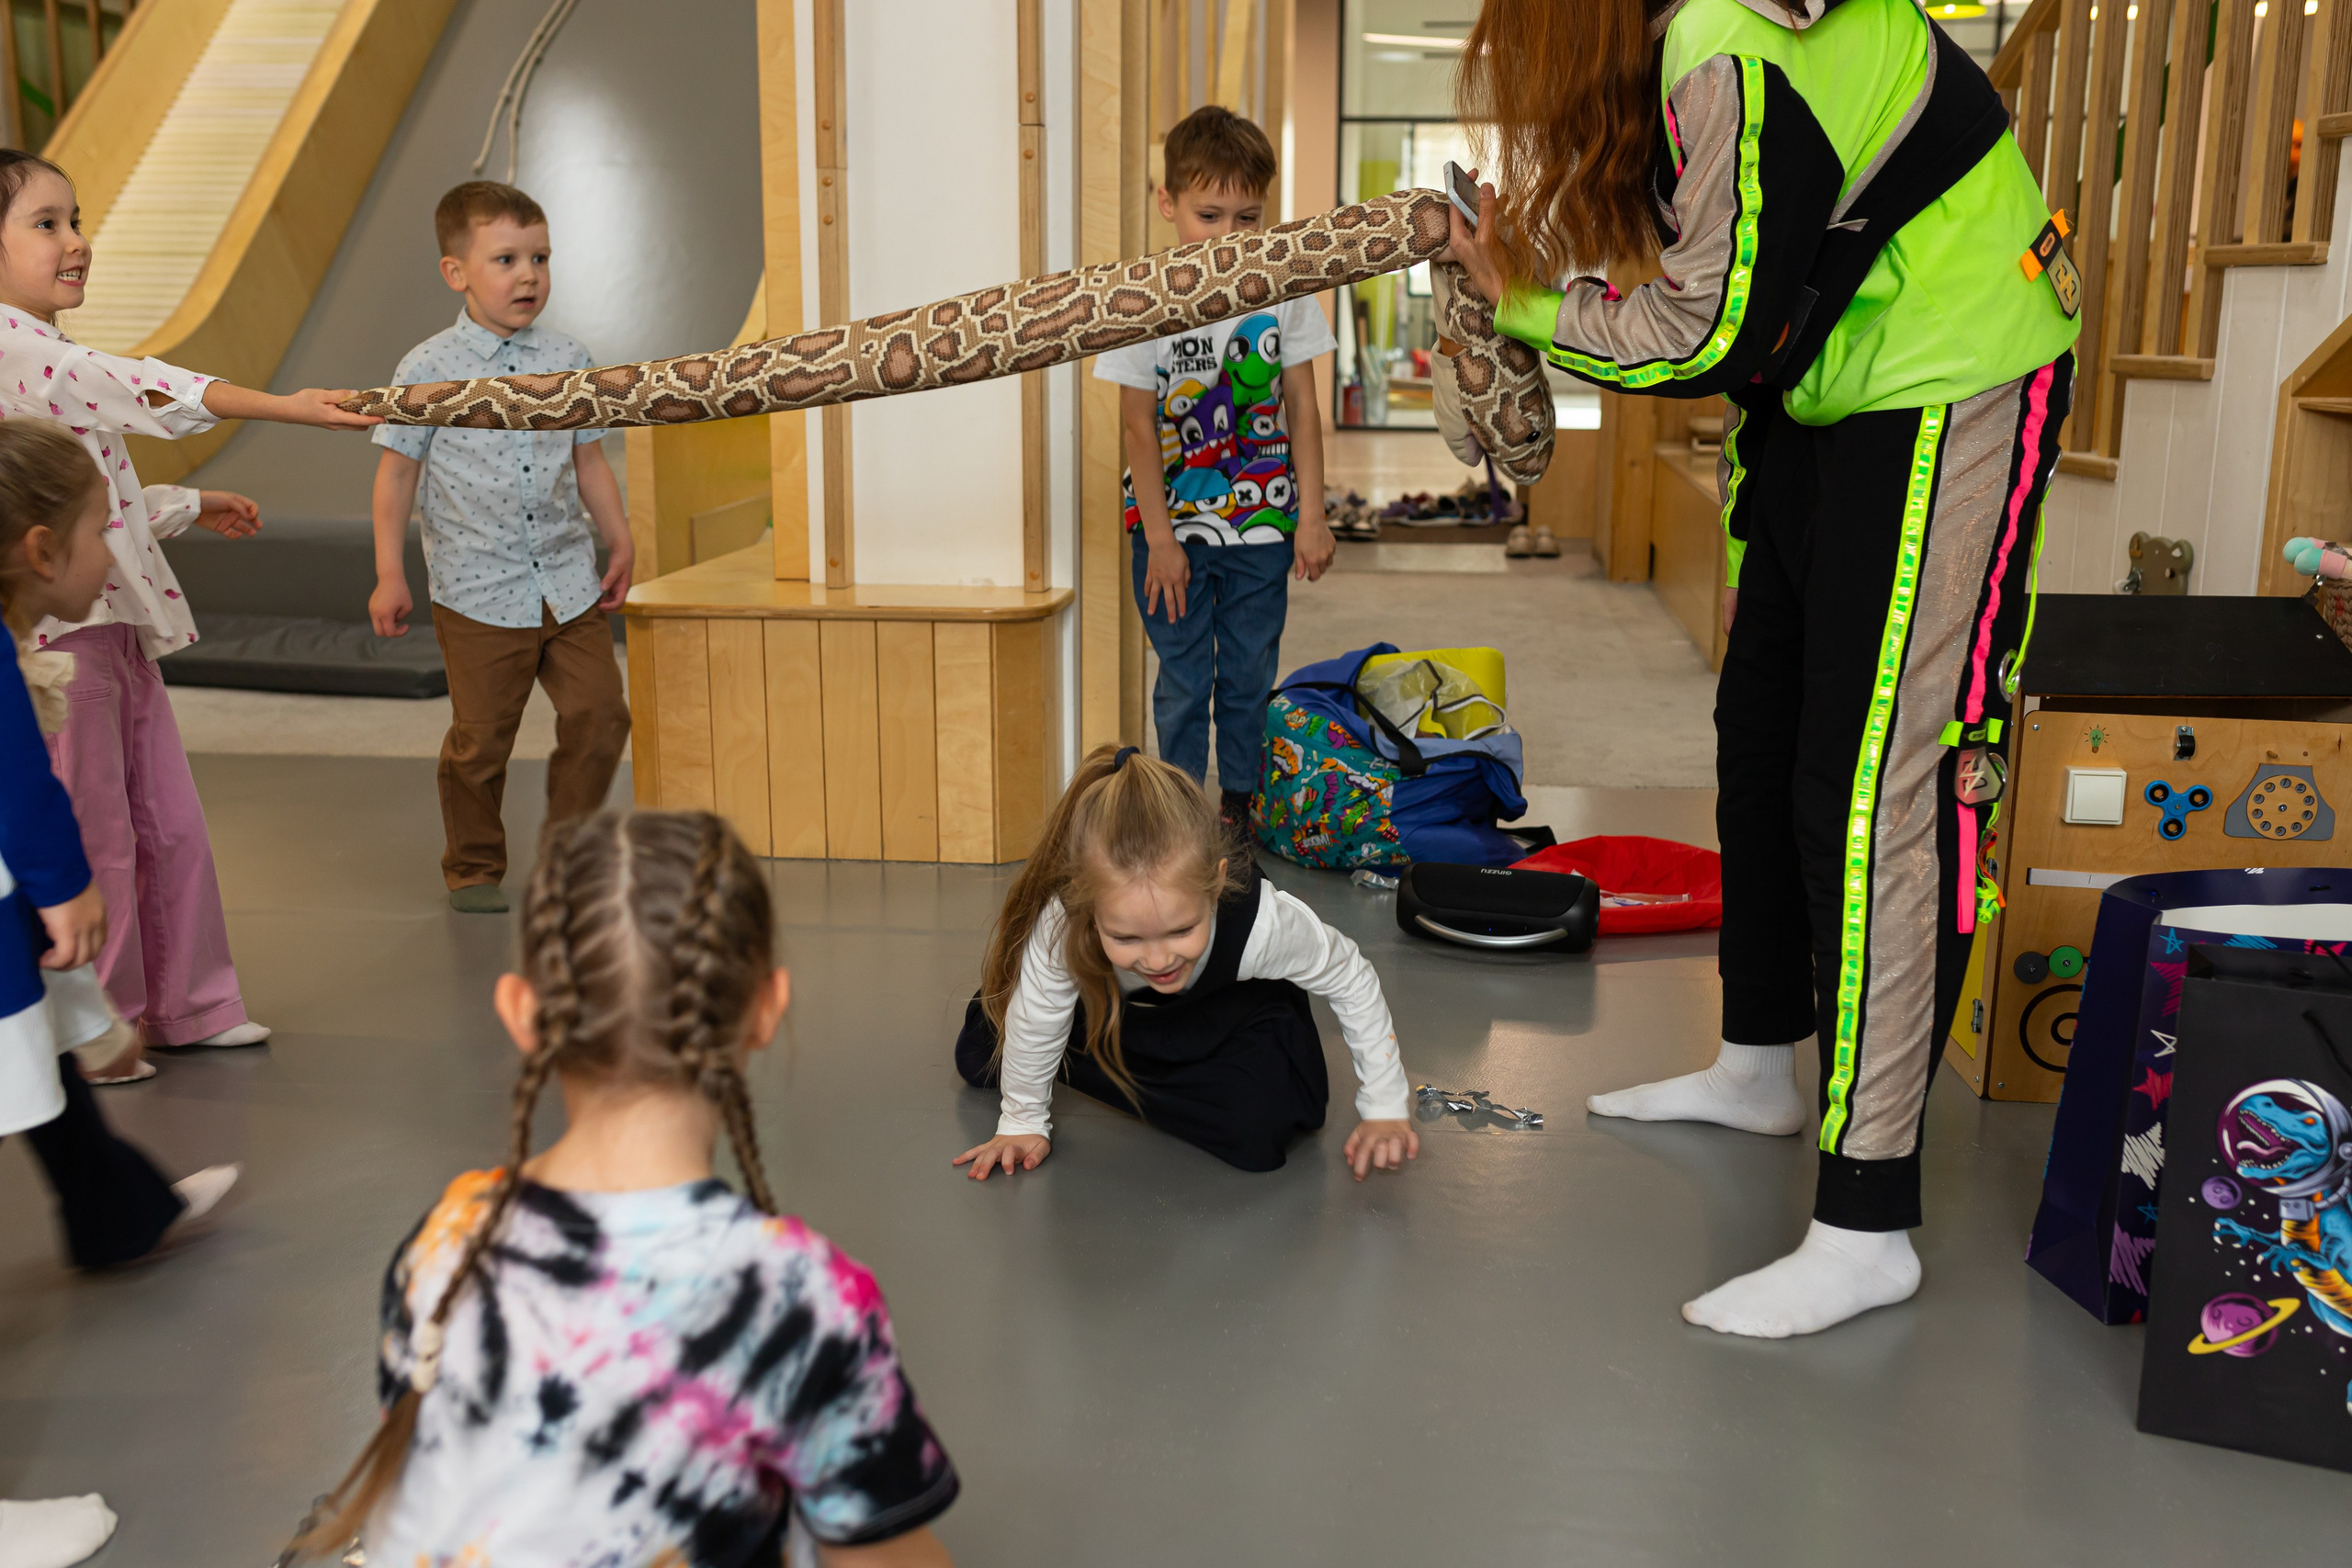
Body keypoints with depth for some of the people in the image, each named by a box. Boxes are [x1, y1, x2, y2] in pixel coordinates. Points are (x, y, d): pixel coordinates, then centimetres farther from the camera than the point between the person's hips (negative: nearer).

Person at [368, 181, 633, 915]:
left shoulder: (569, 360, 6)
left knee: (599, 715, 0)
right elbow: (397, 472, -1)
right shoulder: (429, 368, -5)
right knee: (480, 738, 2)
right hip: (478, 590, -3)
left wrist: (620, 542, 13)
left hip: (569, 583, 4)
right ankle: (473, 868, 21)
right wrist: (389, 575, -3)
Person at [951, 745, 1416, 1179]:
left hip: (1234, 1007, -1)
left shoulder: (1264, 924, -43)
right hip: (1110, 1005, 1)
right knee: (977, 1058, -2)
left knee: (1261, 1134, -23)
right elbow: (1033, 1024, -24)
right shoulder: (1060, 926, -43)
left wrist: (1384, 1107, -15)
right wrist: (1022, 1121, -10)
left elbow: (1353, 981, -23)